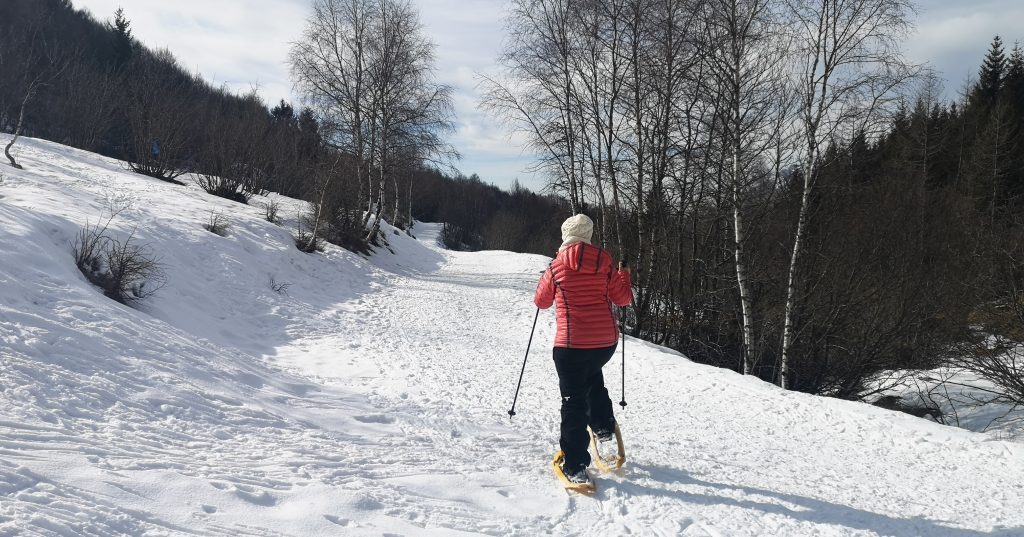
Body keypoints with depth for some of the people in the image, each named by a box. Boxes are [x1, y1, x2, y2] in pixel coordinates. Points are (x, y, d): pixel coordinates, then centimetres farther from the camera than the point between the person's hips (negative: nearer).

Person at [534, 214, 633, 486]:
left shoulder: (556, 267, -6)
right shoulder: (605, 264, -1)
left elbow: (541, 301, 7)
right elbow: (623, 298, 8)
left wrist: (546, 281, 27)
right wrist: (624, 275, 26)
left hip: (571, 344, -3)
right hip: (607, 341, 4)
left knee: (574, 402, 4)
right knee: (593, 375, 35)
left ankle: (576, 466, 4)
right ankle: (603, 425, 30)